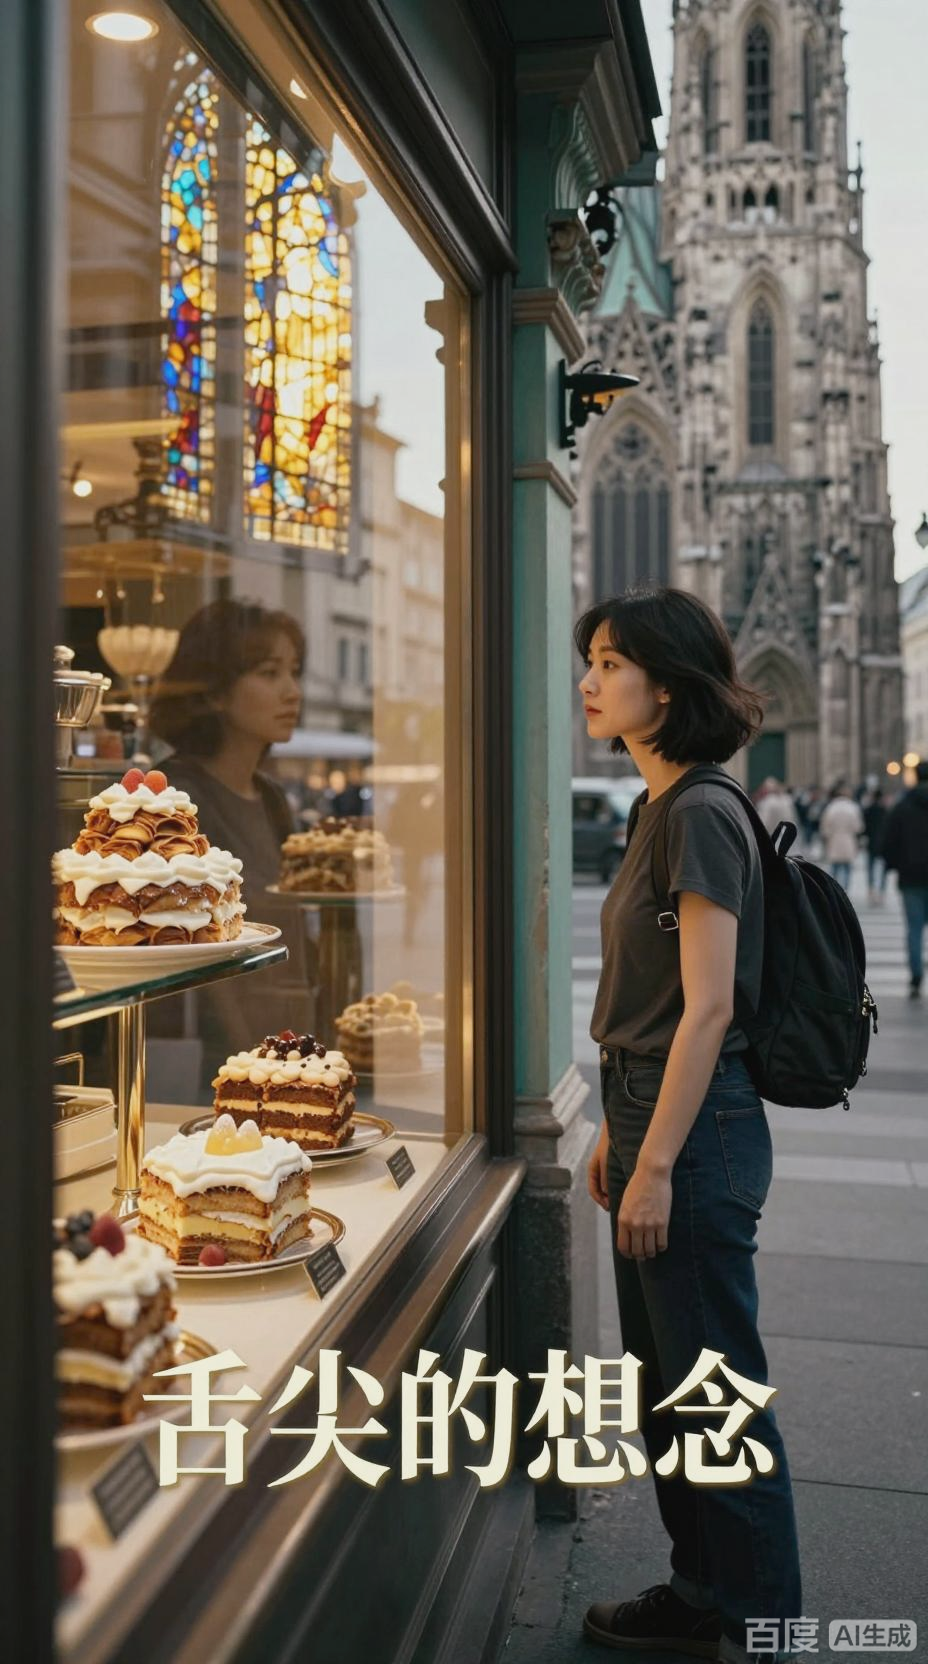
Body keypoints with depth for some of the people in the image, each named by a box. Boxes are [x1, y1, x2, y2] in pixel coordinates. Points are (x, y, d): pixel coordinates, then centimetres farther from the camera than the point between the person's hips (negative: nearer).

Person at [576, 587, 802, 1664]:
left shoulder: (700, 815, -17)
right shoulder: (664, 810, 12)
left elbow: (707, 1009, -20)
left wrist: (657, 1164, -19)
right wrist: (617, 1131, 18)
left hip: (697, 1131, -10)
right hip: (657, 1118, 10)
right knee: (663, 1382, 20)